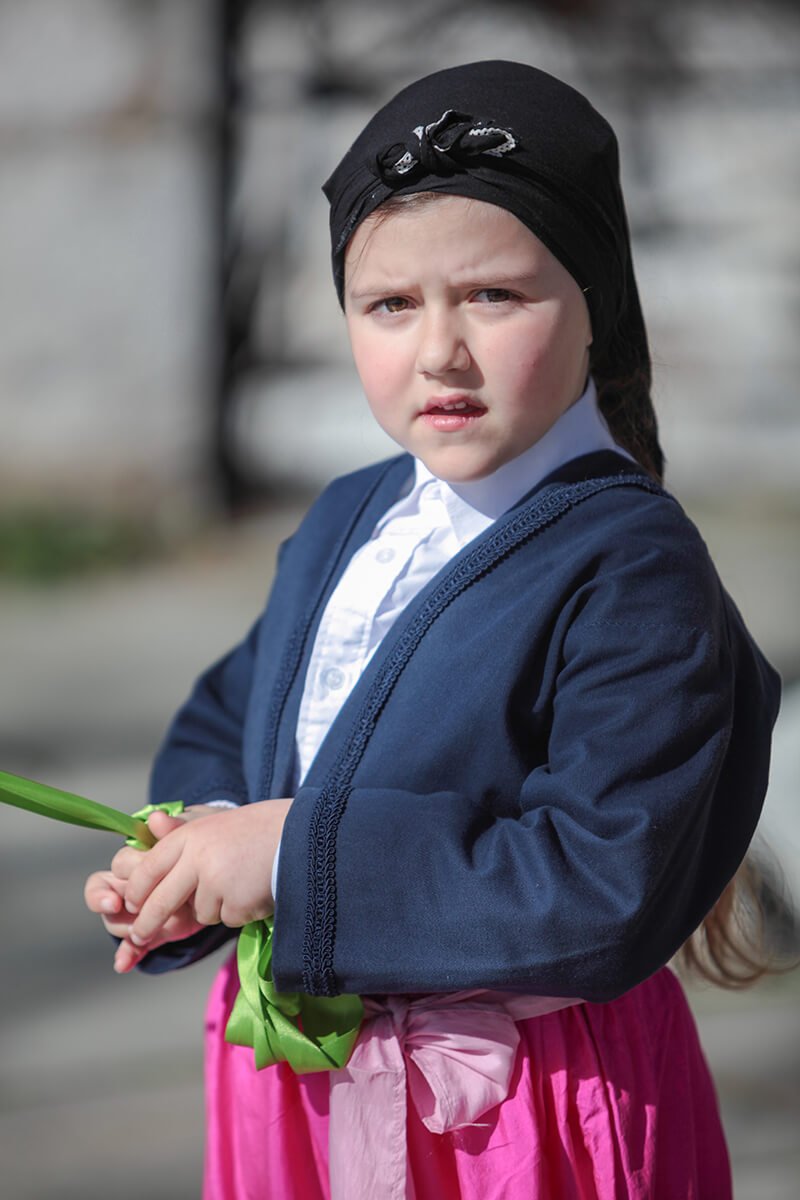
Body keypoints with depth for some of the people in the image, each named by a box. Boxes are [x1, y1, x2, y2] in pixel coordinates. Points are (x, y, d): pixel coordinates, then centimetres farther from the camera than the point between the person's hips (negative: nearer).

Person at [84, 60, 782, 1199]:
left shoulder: (630, 567, -19)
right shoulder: (345, 521, 5)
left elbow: (605, 892, -28)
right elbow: (224, 720, 16)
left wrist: (302, 854, -26)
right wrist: (196, 855, -8)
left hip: (513, 1101, -6)